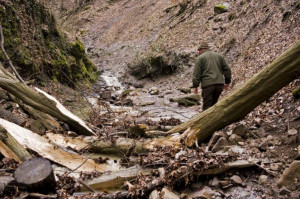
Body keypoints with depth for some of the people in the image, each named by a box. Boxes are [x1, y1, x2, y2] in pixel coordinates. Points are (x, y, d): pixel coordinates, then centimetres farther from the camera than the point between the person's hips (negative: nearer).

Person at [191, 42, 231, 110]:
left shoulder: (200, 58, 2)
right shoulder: (219, 56, 17)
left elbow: (196, 73, -5)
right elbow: (227, 69, 16)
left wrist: (195, 86, -1)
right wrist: (227, 82, 20)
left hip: (207, 84, -5)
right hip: (219, 84, 5)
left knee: (207, 106, -1)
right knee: (213, 104, 16)